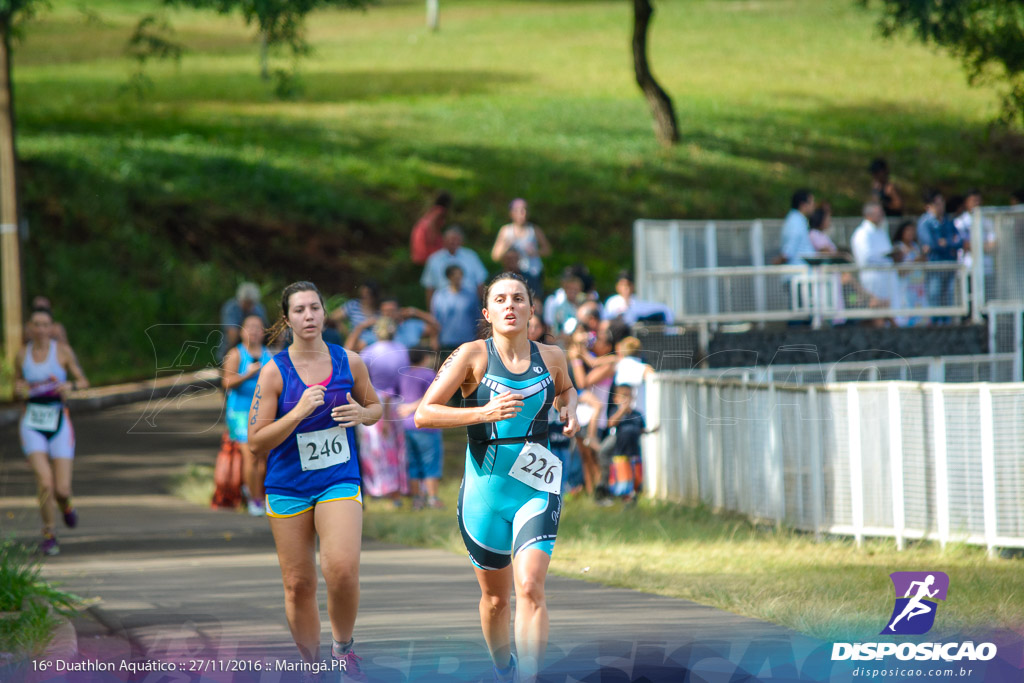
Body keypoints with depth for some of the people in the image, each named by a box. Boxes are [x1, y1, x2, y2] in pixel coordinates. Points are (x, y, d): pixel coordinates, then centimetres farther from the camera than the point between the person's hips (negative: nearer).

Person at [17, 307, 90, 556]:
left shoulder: (63, 351, -3)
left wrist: (70, 386, -20)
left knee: (62, 489, -5)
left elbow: (84, 382, 2)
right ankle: (49, 534, 3)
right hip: (32, 424, 0)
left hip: (59, 423, 0)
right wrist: (20, 388, -5)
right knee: (45, 481, -17)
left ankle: (65, 505, 35)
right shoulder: (22, 355, 3)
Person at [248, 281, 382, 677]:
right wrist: (300, 412, -21)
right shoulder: (274, 372, -6)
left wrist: (361, 414, -7)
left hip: (339, 481, 0)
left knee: (342, 570, -21)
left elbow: (375, 407, 17)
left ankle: (343, 645, 4)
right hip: (288, 485, 0)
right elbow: (256, 441, -8)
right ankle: (312, 667, 20)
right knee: (298, 585, 3)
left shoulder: (349, 362, 1)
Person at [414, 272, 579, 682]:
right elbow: (423, 414, -11)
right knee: (495, 597, 13)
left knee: (530, 587, -19)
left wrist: (569, 409, 6)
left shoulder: (551, 357, 4)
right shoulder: (473, 356, -6)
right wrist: (484, 412, -22)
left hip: (536, 489, 0)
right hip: (484, 491, 0)